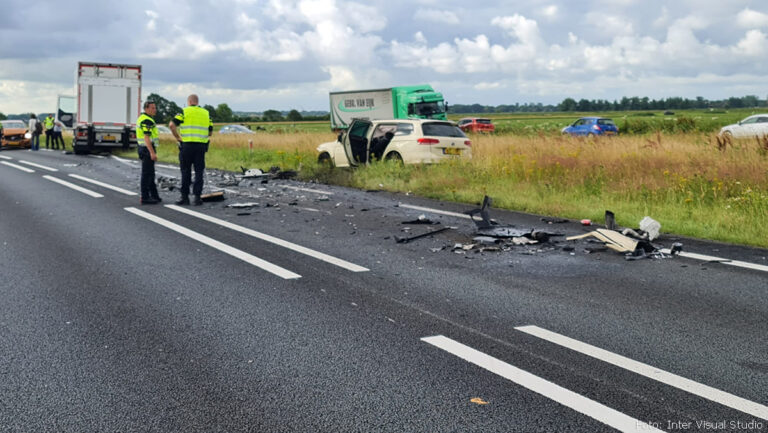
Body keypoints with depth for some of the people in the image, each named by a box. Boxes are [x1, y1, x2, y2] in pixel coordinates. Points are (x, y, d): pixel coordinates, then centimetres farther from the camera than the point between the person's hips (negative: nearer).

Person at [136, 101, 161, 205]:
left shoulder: (142, 118, 17)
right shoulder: (146, 120, -16)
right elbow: (146, 137, -23)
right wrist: (152, 152, -26)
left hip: (144, 148, 10)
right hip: (148, 149, -10)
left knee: (150, 173, 15)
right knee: (147, 173, -6)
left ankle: (154, 195, 21)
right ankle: (144, 198, -3)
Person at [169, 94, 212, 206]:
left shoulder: (185, 111, 1)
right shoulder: (206, 113, 13)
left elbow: (172, 125, -10)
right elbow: (210, 132, 13)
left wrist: (178, 137, 0)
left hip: (187, 145, -2)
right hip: (201, 145, 2)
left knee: (186, 172, 5)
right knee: (199, 172, 5)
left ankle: (185, 197, 7)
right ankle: (197, 197, 2)